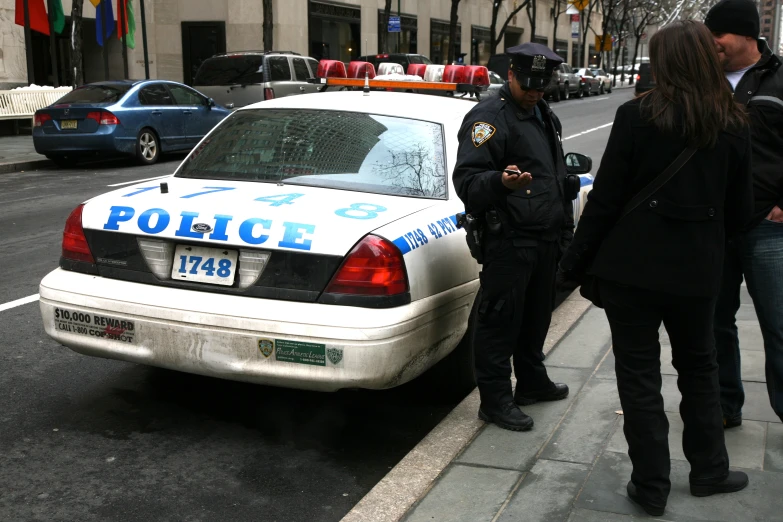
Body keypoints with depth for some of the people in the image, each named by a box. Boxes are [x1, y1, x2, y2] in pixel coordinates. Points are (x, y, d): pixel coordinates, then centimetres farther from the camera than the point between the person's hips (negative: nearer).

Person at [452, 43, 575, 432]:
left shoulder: (545, 116, 19)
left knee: (536, 316, 19)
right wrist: (501, 181, -39)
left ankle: (532, 381, 35)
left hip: (546, 239, 9)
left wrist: (565, 228, 25)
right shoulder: (489, 117, -11)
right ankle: (495, 400, 6)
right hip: (508, 242, -9)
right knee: (501, 320, -3)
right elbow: (466, 180, -20)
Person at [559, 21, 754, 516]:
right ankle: (709, 470, 33)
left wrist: (576, 262, -2)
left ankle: (651, 485, 15)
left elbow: (604, 199, -11)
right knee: (699, 368, 22)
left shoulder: (637, 116, -12)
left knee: (639, 376, 7)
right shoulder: (734, 125, -1)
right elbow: (740, 209, 6)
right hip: (697, 271, 4)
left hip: (632, 267, -3)